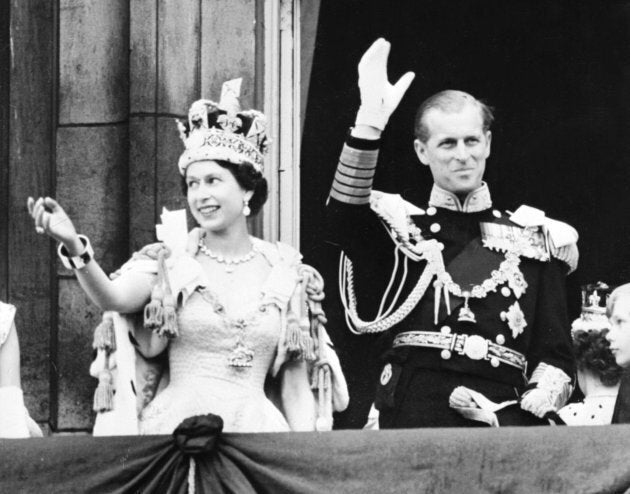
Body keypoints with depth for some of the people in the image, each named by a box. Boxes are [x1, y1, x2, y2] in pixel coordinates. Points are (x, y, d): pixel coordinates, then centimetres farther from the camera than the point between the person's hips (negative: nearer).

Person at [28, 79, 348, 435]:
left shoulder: (286, 274, 7)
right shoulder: (170, 261, 6)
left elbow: (296, 388, 9)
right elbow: (114, 298, -16)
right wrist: (75, 248, -32)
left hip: (255, 431, 1)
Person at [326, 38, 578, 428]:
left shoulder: (534, 242, 14)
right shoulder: (400, 228, 11)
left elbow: (556, 356, 13)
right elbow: (344, 218, -12)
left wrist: (526, 408, -7)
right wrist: (370, 122, -23)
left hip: (504, 424, 1)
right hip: (411, 423, -1)